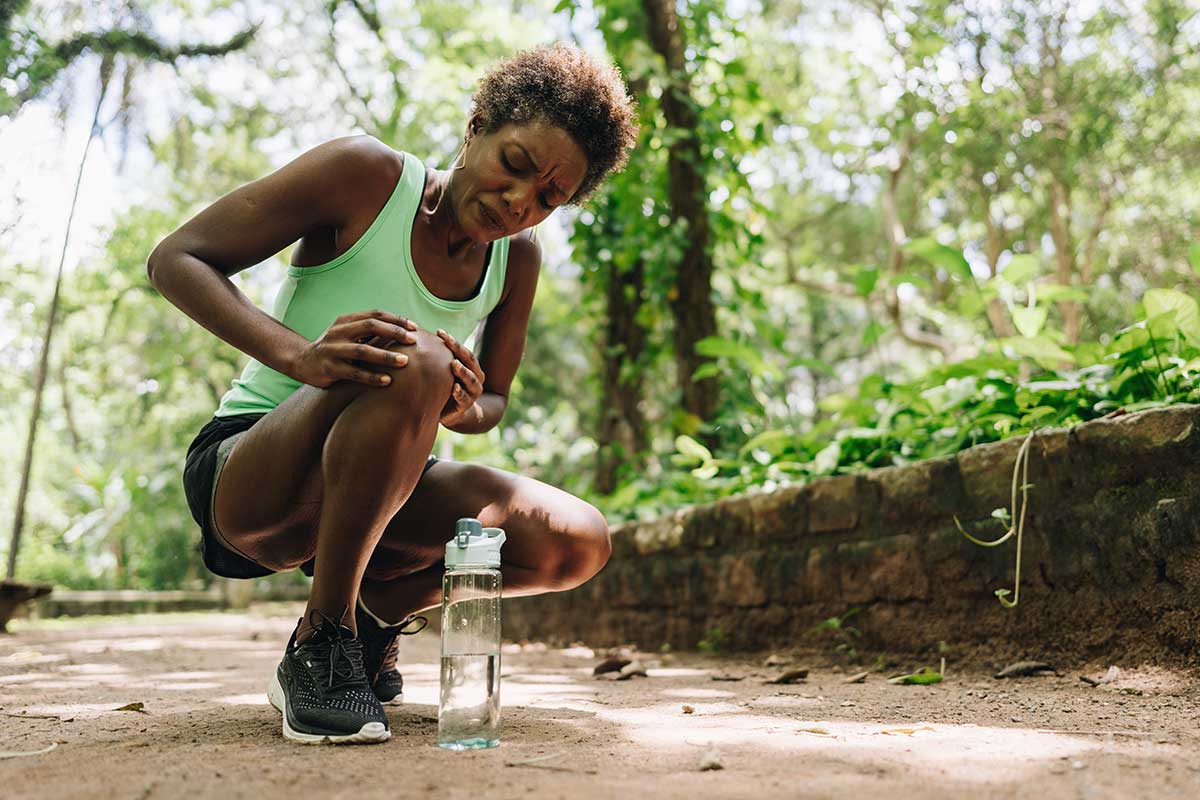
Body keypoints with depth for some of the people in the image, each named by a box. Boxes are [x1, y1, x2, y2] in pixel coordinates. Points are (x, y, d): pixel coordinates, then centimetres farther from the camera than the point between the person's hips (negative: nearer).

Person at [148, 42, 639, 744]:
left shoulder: (518, 258, 2)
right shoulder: (366, 174, -12)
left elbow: (493, 403, 12)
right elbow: (175, 259, -13)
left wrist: (464, 409, -16)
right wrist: (299, 354, -32)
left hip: (376, 494, 5)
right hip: (246, 477, -5)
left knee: (578, 543, -16)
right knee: (412, 364, -36)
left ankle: (380, 608, 10)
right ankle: (318, 647, -20)